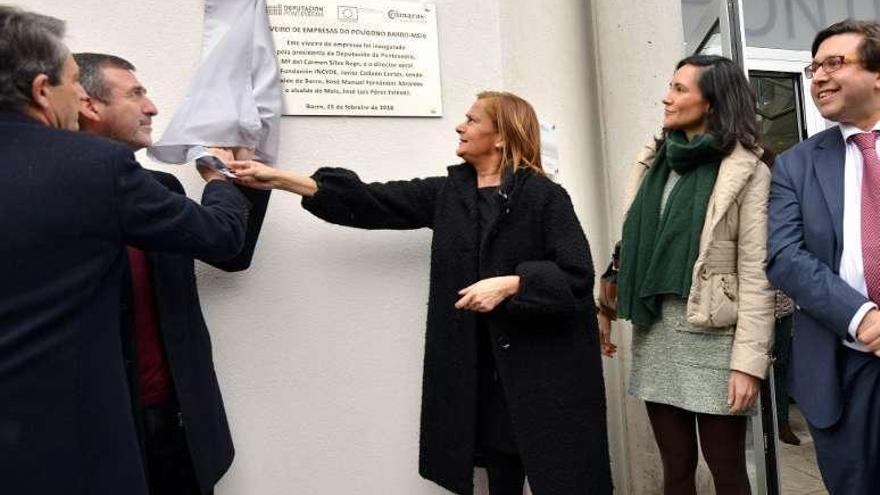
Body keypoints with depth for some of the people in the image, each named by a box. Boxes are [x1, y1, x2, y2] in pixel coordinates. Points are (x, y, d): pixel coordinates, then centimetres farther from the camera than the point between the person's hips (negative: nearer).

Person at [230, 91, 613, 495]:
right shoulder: (447, 193, 8)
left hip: (542, 363, -4)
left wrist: (508, 284, -22)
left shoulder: (544, 196, -6)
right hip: (480, 366, 5)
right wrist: (281, 179, -1)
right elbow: (371, 202, 3)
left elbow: (577, 274, -12)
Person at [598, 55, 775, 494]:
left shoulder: (746, 171, -7)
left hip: (711, 335, -4)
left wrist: (748, 361, -15)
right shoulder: (653, 162, 10)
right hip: (654, 332, 5)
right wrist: (606, 307, 12)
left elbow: (756, 275, -11)